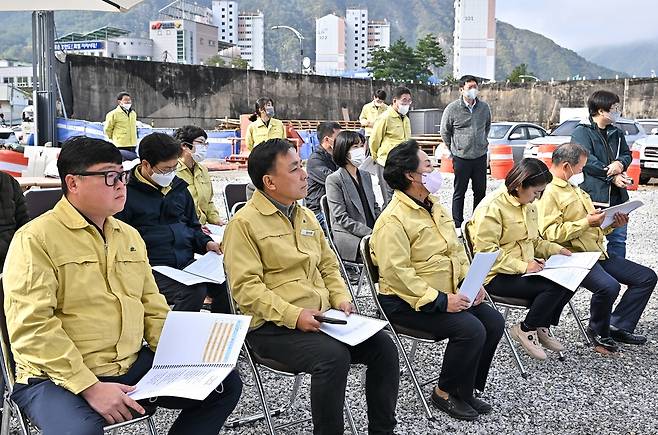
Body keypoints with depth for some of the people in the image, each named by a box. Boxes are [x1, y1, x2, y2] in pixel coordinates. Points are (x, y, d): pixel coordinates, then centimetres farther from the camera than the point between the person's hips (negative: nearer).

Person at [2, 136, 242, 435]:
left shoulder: (130, 236, 15)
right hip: (58, 377, -7)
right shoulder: (35, 239, -8)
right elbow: (32, 328, -16)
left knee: (226, 384, 1)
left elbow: (152, 307, 17)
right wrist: (91, 388, -21)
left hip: (133, 365, 7)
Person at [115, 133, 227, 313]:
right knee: (194, 292, -31)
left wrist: (206, 243, 7)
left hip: (187, 264, 6)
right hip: (154, 269, -6)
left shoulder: (179, 188, 17)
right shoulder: (128, 194, -3)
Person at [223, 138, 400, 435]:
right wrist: (294, 315, -23)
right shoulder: (244, 223, -8)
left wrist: (341, 297, 2)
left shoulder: (307, 216, 16)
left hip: (322, 318, 7)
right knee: (334, 356, -31)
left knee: (383, 346, -9)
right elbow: (247, 288, -15)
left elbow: (328, 265, 21)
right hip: (274, 327, -7)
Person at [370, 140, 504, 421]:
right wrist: (440, 300, -27)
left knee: (494, 322, -4)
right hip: (407, 302, -9)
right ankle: (446, 393, 0)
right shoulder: (394, 219, -18)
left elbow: (456, 249, 17)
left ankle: (466, 388, 11)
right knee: (471, 330, -23)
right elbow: (397, 273, -25)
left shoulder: (434, 206, 12)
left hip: (448, 293, 9)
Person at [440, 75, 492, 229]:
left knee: (480, 191, 11)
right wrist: (454, 150, 7)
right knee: (459, 192, 5)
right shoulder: (452, 108, -8)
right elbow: (445, 132, 4)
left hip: (480, 156, 4)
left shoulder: (484, 107, 3)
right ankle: (457, 225, 13)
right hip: (461, 157, -4)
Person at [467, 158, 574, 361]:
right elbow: (486, 251, -22)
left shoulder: (527, 205, 12)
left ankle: (542, 327, 7)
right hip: (497, 276, -9)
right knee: (553, 287, -24)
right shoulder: (492, 207, -17)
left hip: (525, 268, 9)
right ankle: (525, 329, -2)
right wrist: (522, 266, -25)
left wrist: (556, 250, 7)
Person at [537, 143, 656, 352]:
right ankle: (598, 331, -6)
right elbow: (550, 233, -22)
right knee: (609, 286, -34)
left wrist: (612, 224, 11)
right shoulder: (548, 192, -10)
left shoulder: (576, 189, 23)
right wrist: (586, 222, -20)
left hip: (597, 252, 10)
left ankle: (618, 327, 5)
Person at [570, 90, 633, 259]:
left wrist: (620, 163, -7)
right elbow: (586, 160, -15)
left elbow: (627, 154, 17)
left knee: (618, 239, 10)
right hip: (593, 195, -7)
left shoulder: (617, 133, 17)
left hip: (617, 196, 7)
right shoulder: (582, 132, -5)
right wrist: (612, 176, -16)